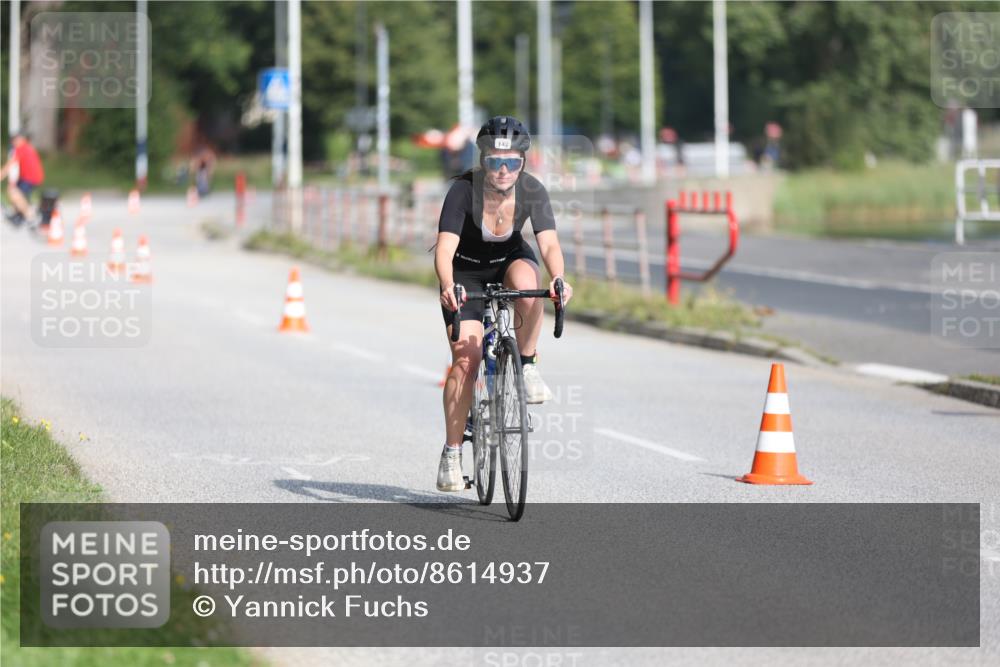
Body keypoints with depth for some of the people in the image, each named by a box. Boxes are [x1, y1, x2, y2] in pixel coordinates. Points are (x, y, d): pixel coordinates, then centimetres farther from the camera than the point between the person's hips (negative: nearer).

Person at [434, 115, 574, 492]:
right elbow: (445, 248, -37)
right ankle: (451, 453, -4)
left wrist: (558, 279, -51)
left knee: (526, 282, -36)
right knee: (465, 359, -14)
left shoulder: (532, 190, -22)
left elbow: (549, 243, -31)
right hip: (466, 271, -1)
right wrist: (447, 286, -57)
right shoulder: (464, 189, -29)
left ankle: (527, 366, -15)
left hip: (509, 260, 2)